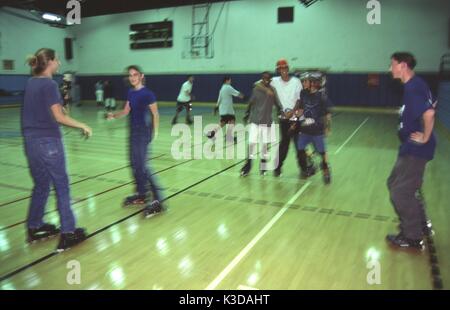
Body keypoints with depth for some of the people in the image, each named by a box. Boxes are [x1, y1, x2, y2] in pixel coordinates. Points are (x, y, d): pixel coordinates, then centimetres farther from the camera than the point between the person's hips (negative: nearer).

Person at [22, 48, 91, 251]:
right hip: (48, 141, -8)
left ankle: (34, 228, 29)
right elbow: (59, 117, -18)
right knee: (61, 186, 0)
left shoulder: (31, 83, 11)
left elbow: (37, 111, 15)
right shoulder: (49, 84, -13)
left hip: (31, 140, 8)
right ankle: (67, 233, 4)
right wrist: (83, 126, -10)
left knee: (41, 185, 19)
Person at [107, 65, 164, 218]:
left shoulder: (147, 93, -12)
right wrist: (113, 115, -5)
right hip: (133, 130, 8)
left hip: (143, 131, -8)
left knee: (142, 166, -11)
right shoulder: (131, 93, 10)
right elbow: (126, 111, 13)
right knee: (134, 164, 13)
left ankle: (157, 200, -8)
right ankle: (141, 194, 27)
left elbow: (155, 114, -11)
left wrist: (155, 132, -15)